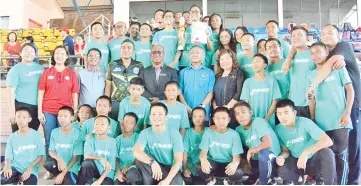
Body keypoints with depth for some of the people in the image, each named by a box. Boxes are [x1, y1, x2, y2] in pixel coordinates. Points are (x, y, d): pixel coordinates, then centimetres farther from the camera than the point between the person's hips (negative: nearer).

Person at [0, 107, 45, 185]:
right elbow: (8, 156, 6)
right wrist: (7, 166, -17)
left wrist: (29, 169, -14)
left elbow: (40, 156, 0)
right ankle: (15, 180, -3)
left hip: (31, 170, -2)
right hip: (15, 168, 2)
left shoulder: (36, 135, 0)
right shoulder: (12, 137, 7)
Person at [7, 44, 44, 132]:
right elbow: (11, 92, -8)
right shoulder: (15, 69, -4)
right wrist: (12, 112, -13)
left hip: (37, 107, 4)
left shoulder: (40, 68, 8)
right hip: (21, 106, -4)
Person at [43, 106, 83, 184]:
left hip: (71, 167, -4)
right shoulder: (54, 132, 0)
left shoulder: (77, 134, -12)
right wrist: (59, 159, -24)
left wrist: (63, 173, -18)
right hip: (58, 163, 5)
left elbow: (76, 157, -13)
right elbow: (51, 151, -1)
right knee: (48, 164, -28)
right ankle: (61, 179, -2)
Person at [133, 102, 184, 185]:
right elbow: (136, 152, -24)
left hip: (170, 169, -1)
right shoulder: (145, 133, -6)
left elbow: (178, 161, -13)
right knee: (140, 158, -27)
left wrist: (167, 180, -26)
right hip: (152, 171, 1)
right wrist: (152, 162, -42)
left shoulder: (175, 134, -7)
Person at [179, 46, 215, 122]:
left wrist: (202, 106, -11)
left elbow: (211, 92, 1)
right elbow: (179, 92, 3)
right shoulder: (183, 72, 9)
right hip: (186, 111, 1)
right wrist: (187, 108, -9)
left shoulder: (209, 72, 7)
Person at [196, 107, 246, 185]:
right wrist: (203, 160, -37)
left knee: (238, 173, -33)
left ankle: (229, 182, 8)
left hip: (228, 165, -1)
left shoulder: (234, 134, -7)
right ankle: (210, 180, 7)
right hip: (212, 164, 1)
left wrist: (235, 163, -39)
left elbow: (236, 155, -12)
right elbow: (203, 151, -10)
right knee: (199, 167, -31)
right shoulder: (208, 133, -4)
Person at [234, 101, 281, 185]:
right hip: (257, 161, 7)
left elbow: (268, 143, -28)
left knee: (263, 153, -38)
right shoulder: (238, 130, 1)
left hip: (271, 158, -7)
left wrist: (251, 151, -16)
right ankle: (268, 177, 10)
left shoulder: (258, 122, -17)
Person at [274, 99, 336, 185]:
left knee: (326, 152, -34)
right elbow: (285, 150, -1)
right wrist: (281, 157, -26)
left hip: (314, 160, -2)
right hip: (297, 162, 2)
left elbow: (328, 141, -31)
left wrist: (305, 153, -40)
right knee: (282, 170, -28)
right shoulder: (278, 129, -10)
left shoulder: (305, 122, -22)